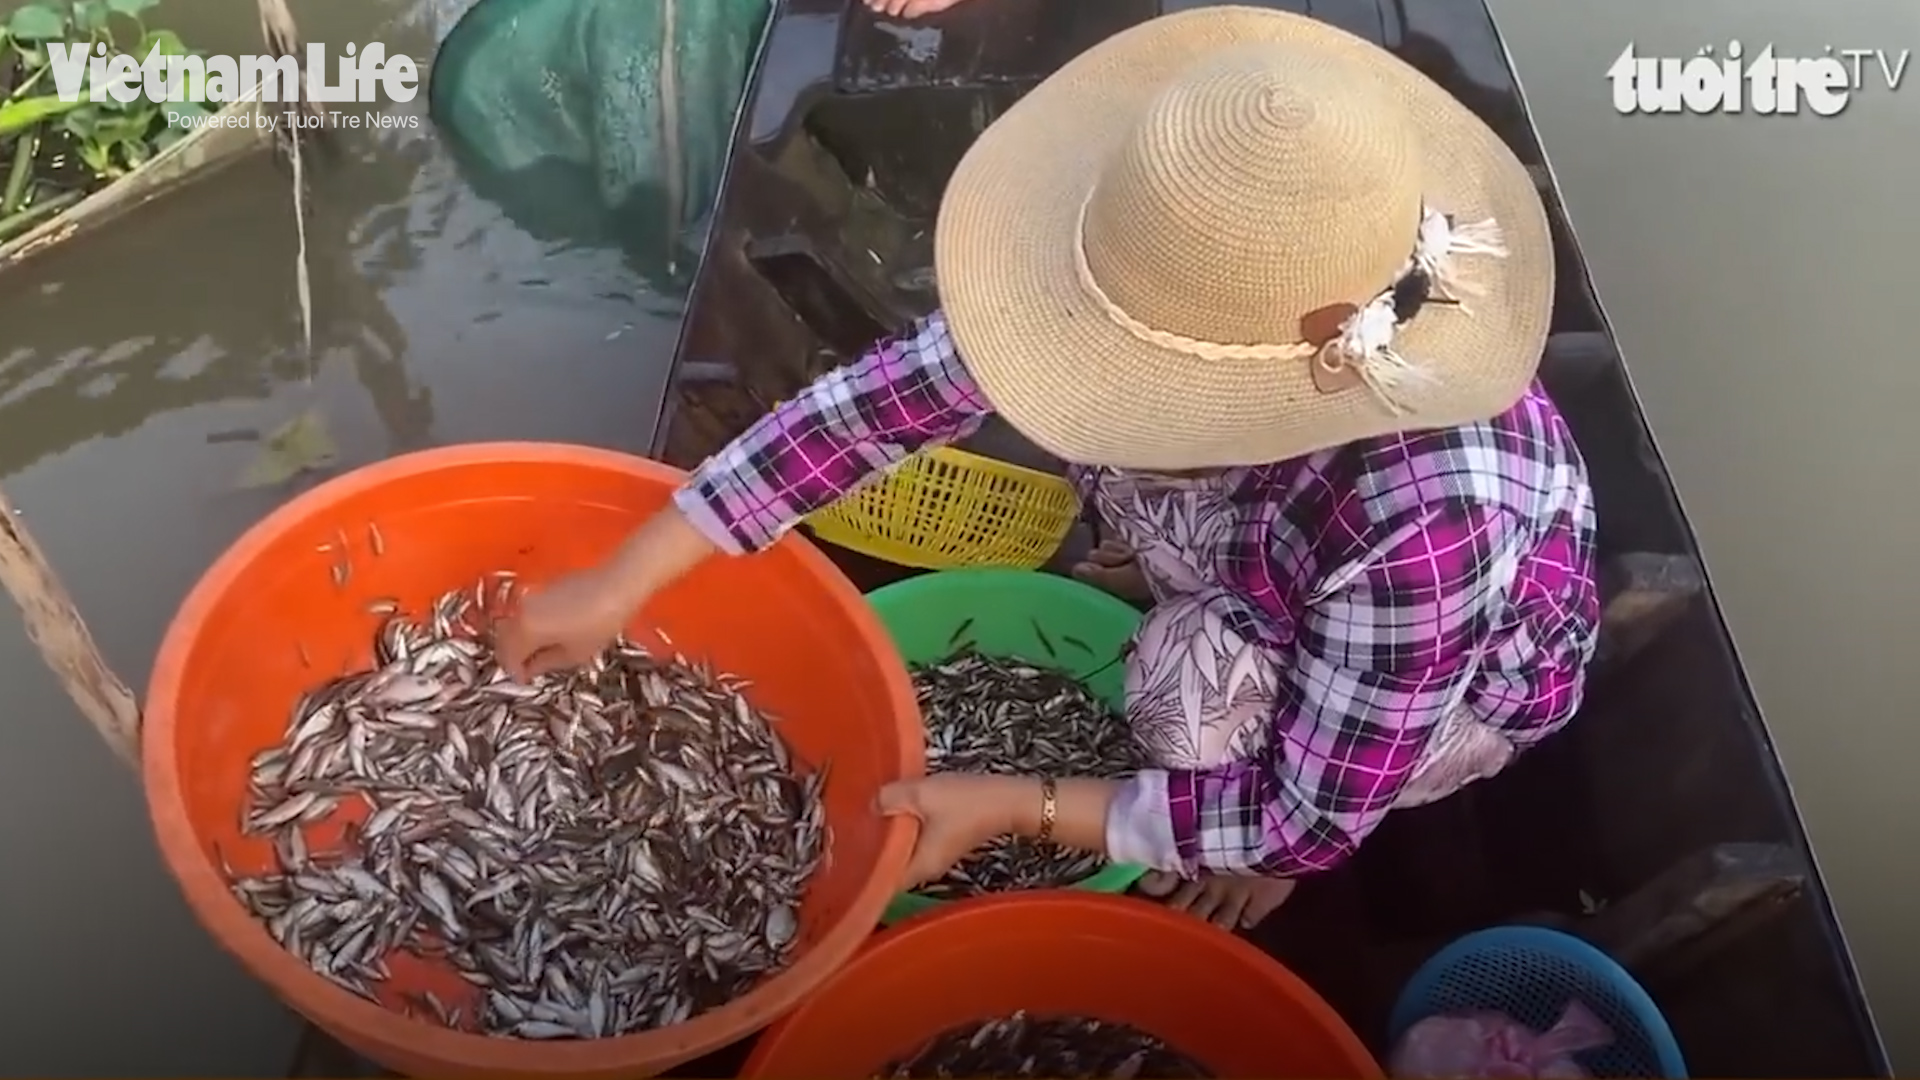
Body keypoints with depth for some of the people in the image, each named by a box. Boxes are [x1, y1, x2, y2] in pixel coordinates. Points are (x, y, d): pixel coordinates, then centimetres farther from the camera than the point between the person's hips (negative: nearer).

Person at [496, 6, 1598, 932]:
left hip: (1470, 668, -5)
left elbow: (1307, 816, -30)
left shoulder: (1426, 524, -44)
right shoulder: (1189, 287, -30)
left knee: (1197, 674, -32)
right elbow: (898, 387, -24)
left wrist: (1012, 807, -28)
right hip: (1286, 545, 5)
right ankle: (1194, 576, 17)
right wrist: (626, 580, -23)